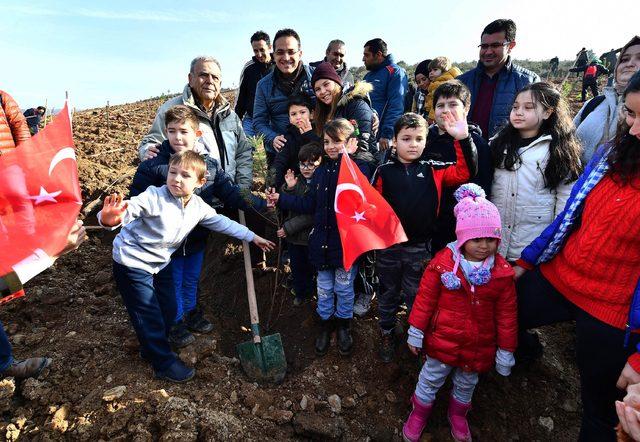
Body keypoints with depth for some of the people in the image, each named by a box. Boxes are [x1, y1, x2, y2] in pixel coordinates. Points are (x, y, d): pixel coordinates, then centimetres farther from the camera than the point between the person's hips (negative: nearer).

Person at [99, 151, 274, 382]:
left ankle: (151, 349, 43)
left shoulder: (198, 206, -6)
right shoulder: (154, 197, -26)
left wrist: (252, 236, 9)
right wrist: (109, 219, -64)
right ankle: (164, 363, 21)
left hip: (161, 263, 7)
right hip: (133, 262, -6)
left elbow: (222, 222, 5)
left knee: (169, 310, 16)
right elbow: (128, 209, -39)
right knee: (149, 316, 1)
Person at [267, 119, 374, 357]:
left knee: (344, 287, 14)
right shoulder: (321, 171, 7)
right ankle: (326, 322, 40)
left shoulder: (361, 167, -9)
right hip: (322, 240, 5)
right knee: (324, 287, 18)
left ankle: (344, 323, 39)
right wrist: (281, 199, 2)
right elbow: (309, 204, 8)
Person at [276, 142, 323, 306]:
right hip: (294, 236, 5)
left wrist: (288, 228, -18)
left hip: (312, 235, -5)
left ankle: (310, 292, 36)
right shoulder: (296, 180, -1)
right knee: (297, 267, 20)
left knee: (312, 266, 13)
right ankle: (300, 293, 40)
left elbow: (313, 214, -20)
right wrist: (288, 188, -20)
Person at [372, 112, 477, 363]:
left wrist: (462, 139, -21)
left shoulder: (433, 172, -1)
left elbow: (464, 172, -11)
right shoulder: (384, 172, -4)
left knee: (416, 296, 17)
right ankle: (387, 334, 39)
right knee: (388, 293, 18)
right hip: (388, 245, 0)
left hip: (419, 247, 0)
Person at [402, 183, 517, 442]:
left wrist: (506, 350, 3)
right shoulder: (443, 262, -16)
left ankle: (458, 414, 53)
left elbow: (507, 314, -2)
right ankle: (419, 414, 42)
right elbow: (426, 298, -9)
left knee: (467, 383, 25)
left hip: (479, 344, 2)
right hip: (443, 338, -2)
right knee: (431, 379, 15)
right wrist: (416, 331, -4)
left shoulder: (502, 272, -10)